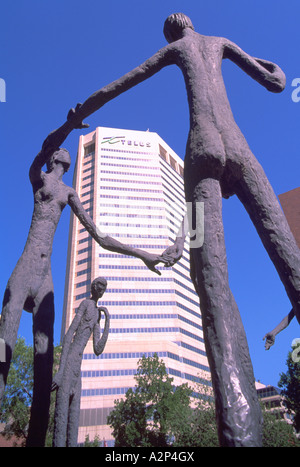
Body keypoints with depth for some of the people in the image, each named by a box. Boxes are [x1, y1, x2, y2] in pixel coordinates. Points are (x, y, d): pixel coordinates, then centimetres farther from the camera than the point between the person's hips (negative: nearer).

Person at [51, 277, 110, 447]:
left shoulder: (98, 313, 25)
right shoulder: (86, 303, 2)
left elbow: (97, 349, 16)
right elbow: (69, 334, -10)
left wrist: (108, 322, 9)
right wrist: (60, 370, -19)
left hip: (78, 367, 9)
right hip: (69, 363, -9)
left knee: (74, 416, 6)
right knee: (61, 416, -12)